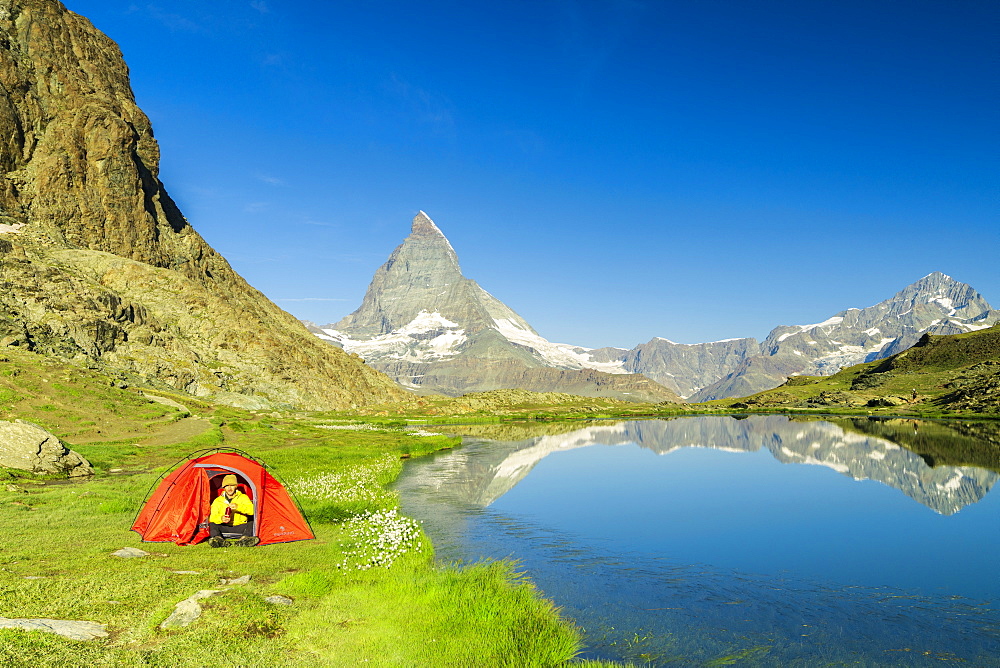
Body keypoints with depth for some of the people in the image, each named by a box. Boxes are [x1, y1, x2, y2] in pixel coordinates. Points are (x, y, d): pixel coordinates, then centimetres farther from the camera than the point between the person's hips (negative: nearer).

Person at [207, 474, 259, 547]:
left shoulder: (243, 497, 3)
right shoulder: (217, 501, 6)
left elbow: (252, 509, -15)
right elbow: (212, 517, -5)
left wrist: (238, 507, -31)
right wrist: (221, 519, -28)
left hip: (239, 527, -1)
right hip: (224, 527, 1)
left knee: (252, 524, -29)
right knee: (212, 525, -25)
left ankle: (244, 539, -52)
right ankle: (218, 539, -49)